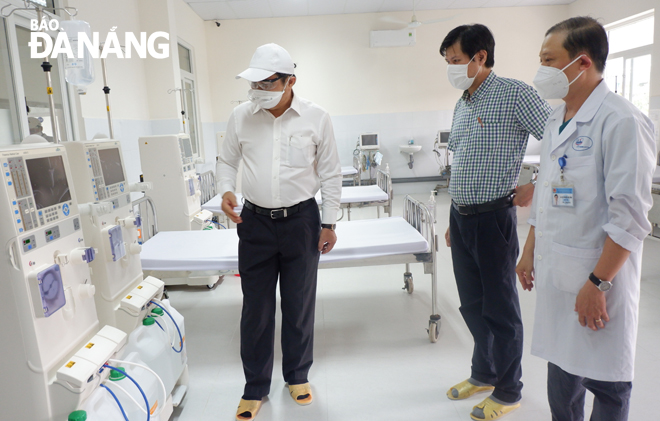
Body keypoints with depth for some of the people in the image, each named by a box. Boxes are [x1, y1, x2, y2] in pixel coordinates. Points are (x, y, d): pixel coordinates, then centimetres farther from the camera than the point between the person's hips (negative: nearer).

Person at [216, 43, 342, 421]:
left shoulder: (316, 118, -6)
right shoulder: (241, 116, -1)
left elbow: (331, 173, 1)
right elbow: (227, 160, 13)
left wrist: (329, 224, 0)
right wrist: (227, 190, -7)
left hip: (302, 220, -1)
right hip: (255, 221, 1)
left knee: (300, 304, 11)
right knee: (256, 308, 8)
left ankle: (298, 376, 35)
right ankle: (255, 389, 27)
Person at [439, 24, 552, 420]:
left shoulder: (515, 94, -11)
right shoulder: (462, 106, 13)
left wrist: (535, 188, -11)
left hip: (493, 218, -8)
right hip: (461, 216, 8)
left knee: (500, 308, 6)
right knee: (472, 303, 18)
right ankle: (484, 373, 38)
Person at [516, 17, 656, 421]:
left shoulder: (621, 122, -15)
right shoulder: (557, 120, 11)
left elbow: (630, 217, -18)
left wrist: (598, 284, -19)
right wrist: (530, 252, 17)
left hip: (596, 278, -7)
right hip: (555, 272, 7)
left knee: (606, 382, 10)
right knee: (562, 373, 20)